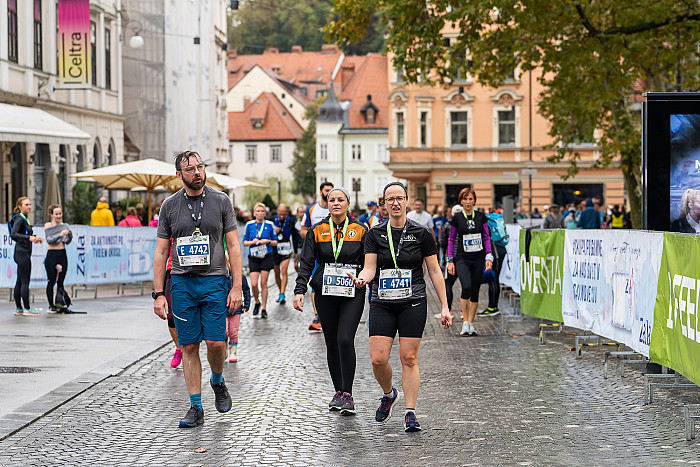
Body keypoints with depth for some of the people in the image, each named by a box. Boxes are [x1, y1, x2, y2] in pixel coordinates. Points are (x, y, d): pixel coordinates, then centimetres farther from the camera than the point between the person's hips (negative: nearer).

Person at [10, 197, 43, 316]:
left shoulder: (24, 219, 17)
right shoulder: (19, 219, -12)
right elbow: (13, 235, -24)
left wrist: (35, 237, 14)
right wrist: (29, 237, -30)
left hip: (23, 253, 10)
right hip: (22, 252, -10)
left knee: (20, 281, 10)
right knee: (25, 281, -8)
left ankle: (18, 309, 13)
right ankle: (27, 309, -6)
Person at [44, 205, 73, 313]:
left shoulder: (64, 225, 10)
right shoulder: (48, 225, -1)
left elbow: (67, 241, 6)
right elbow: (49, 240, -12)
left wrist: (69, 234, -14)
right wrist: (60, 235, -24)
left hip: (62, 255, 4)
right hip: (52, 255, -4)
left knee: (60, 282, 5)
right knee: (51, 282, -3)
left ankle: (61, 305, 9)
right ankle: (51, 306, 2)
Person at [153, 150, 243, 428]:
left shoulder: (220, 201, 3)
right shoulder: (169, 206, 6)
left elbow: (233, 246, 3)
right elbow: (161, 252, 8)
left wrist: (237, 287, -5)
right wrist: (158, 294, 1)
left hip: (214, 281, -1)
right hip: (182, 282, 1)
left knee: (215, 342, -9)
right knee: (189, 346, 1)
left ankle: (217, 381, 23)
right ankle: (195, 408, 8)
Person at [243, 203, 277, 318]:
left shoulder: (269, 225, 2)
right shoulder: (249, 225, 4)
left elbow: (275, 242, 9)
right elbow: (244, 242, 8)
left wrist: (267, 241, -10)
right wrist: (252, 242, -11)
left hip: (266, 257, -1)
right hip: (253, 257, 1)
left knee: (263, 284, -1)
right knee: (254, 284, -8)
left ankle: (264, 309, 9)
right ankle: (257, 302, 20)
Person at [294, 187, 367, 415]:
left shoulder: (360, 230, 4)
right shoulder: (317, 231, 6)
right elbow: (306, 263, 2)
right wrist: (299, 291, -10)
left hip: (353, 293, -2)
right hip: (325, 293, 2)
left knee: (345, 340, -15)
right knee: (331, 343, 6)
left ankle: (347, 394, -9)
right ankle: (338, 393, 17)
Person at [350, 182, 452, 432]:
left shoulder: (421, 233, 0)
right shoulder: (374, 234, 4)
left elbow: (435, 271, 3)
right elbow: (369, 268, -2)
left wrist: (444, 306, 0)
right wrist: (361, 279, -26)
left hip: (413, 303, -2)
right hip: (382, 304, 2)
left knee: (409, 358, -5)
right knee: (378, 360, -5)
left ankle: (410, 412, 4)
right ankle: (389, 394, 25)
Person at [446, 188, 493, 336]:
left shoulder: (481, 217, 4)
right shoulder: (457, 218, 0)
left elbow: (486, 237, 9)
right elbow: (451, 240, 6)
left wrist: (489, 257, 0)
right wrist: (450, 261, 1)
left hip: (478, 258, 2)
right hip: (462, 258, -2)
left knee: (475, 291, 4)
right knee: (466, 287, -22)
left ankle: (470, 324, 14)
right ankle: (465, 322, -11)